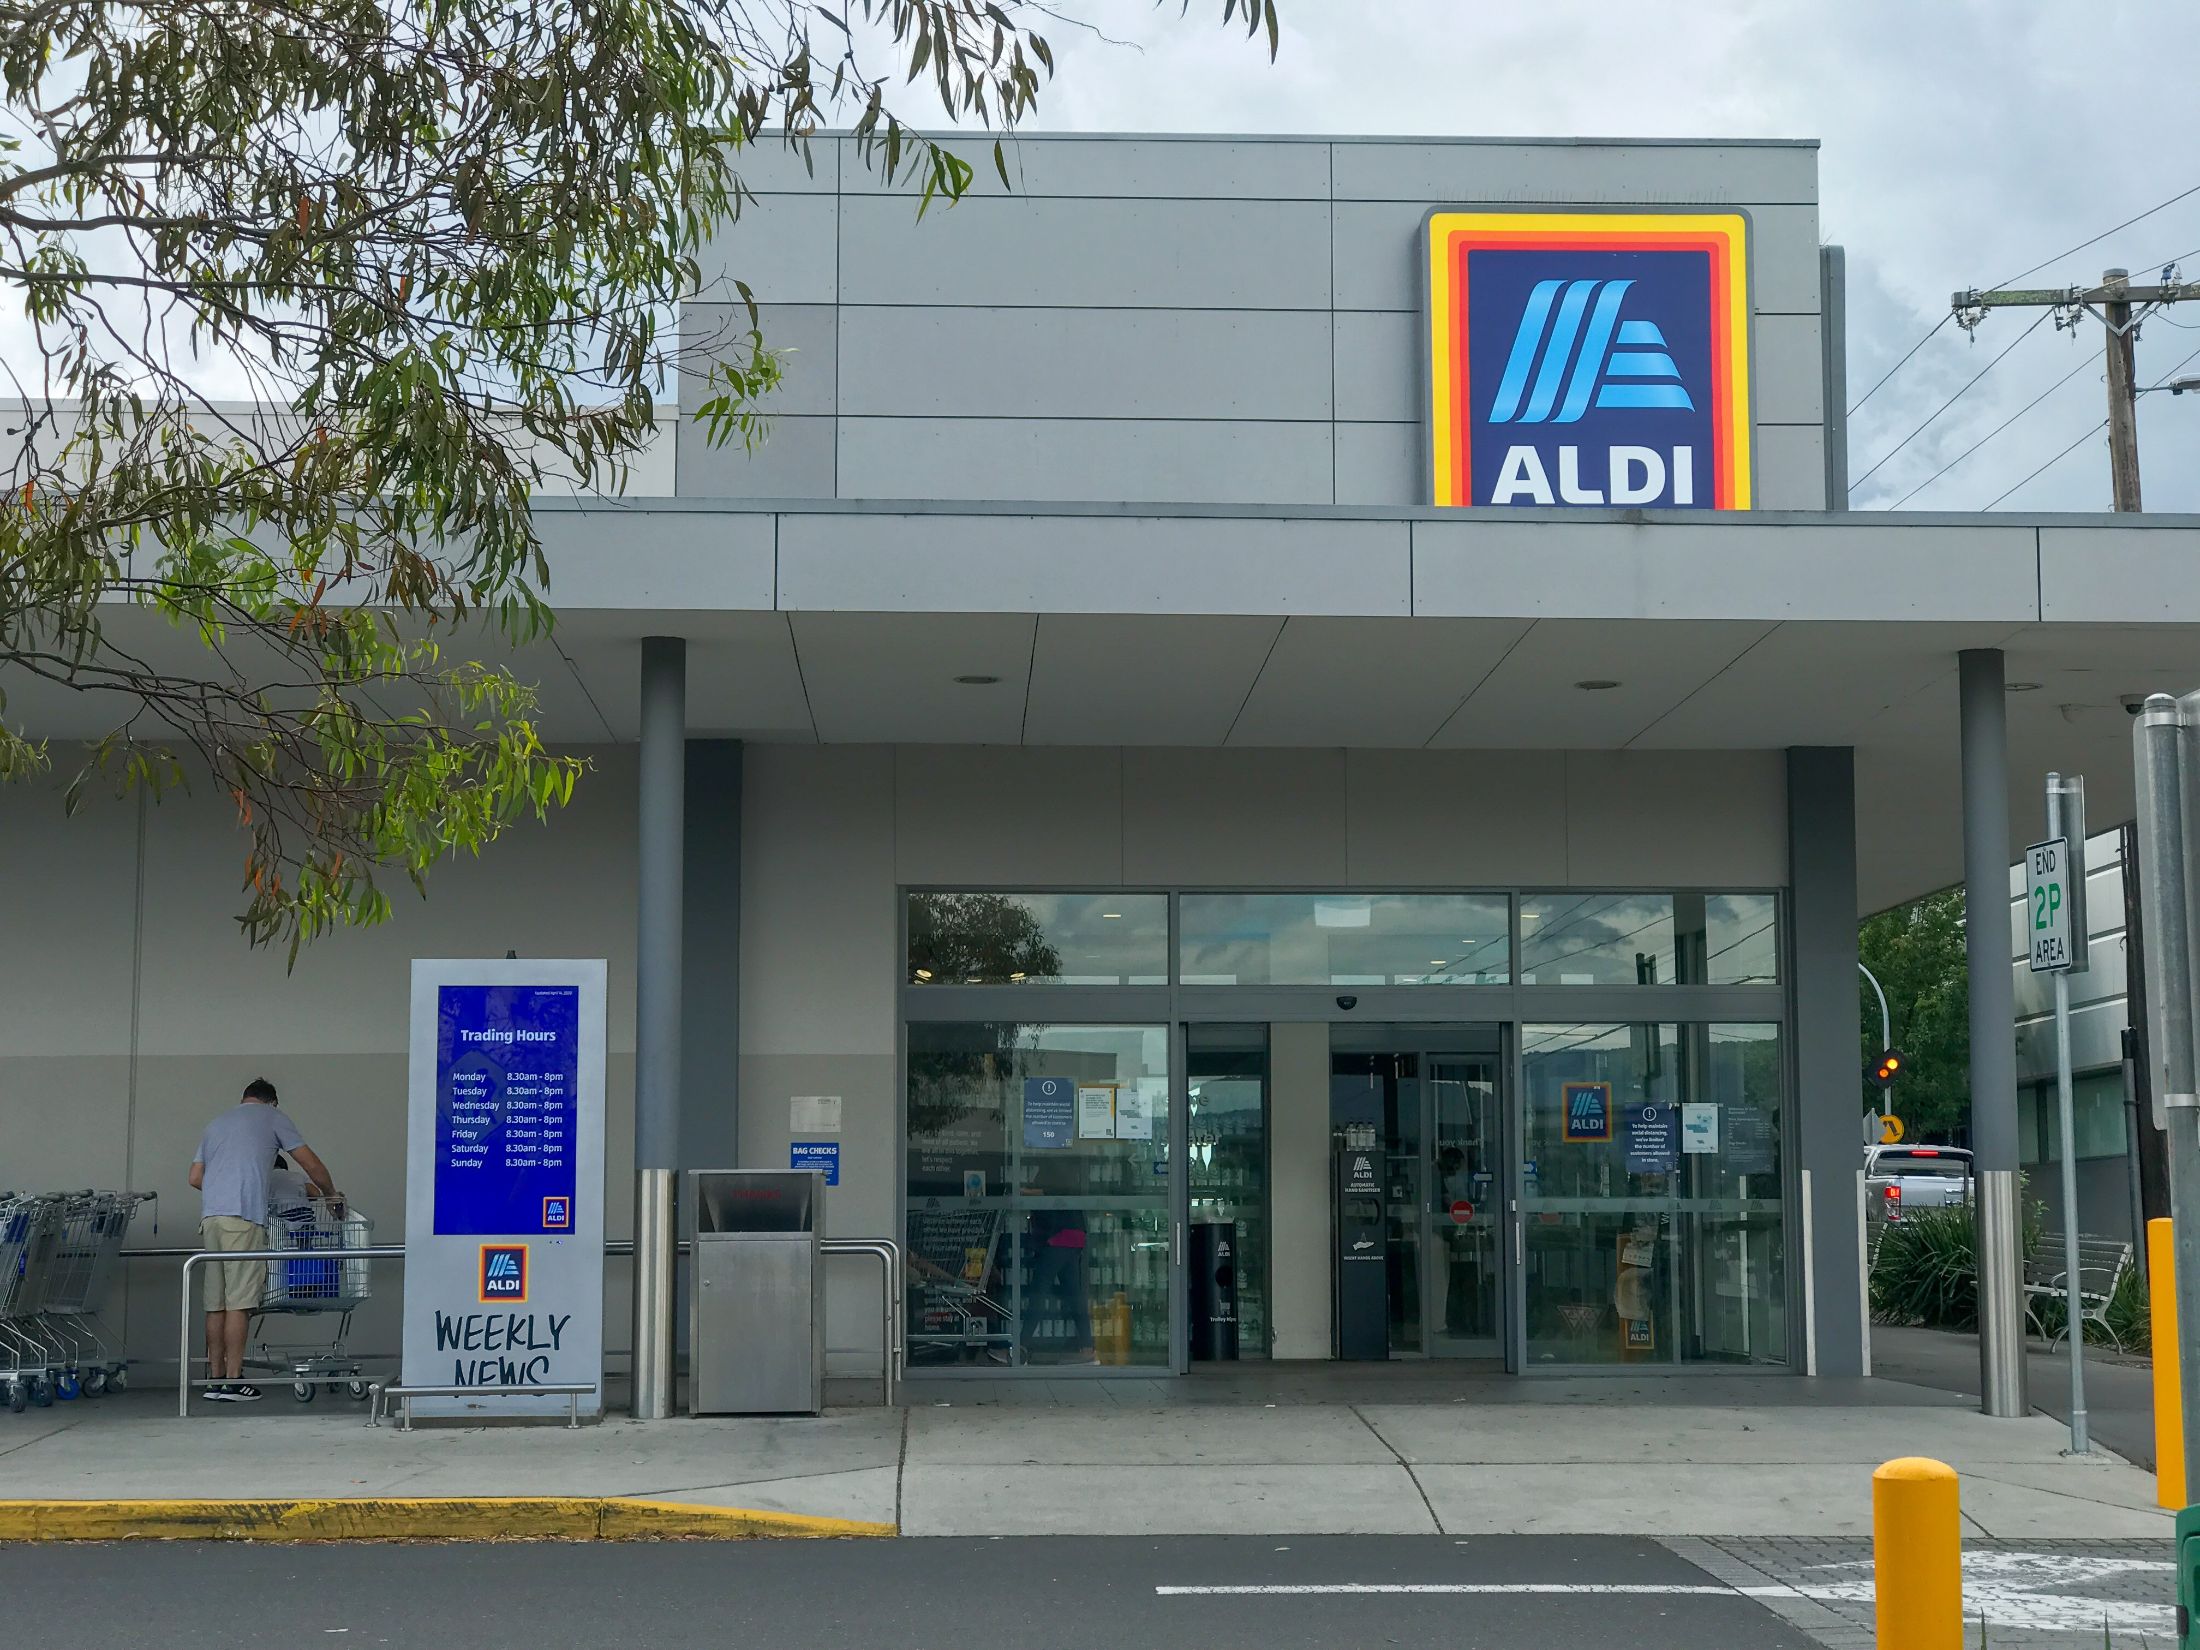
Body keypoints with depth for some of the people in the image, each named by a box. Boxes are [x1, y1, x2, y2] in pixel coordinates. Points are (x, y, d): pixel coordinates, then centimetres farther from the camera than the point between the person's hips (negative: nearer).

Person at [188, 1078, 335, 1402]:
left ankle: (215, 1379, 7)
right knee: (238, 1302, -8)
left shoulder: (216, 1123, 28)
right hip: (243, 1217, -6)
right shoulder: (272, 1117, 12)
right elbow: (311, 1164, 11)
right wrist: (330, 1195, 26)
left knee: (215, 1303, 7)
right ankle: (233, 1382, -10)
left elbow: (195, 1178, 23)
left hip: (209, 1215, 6)